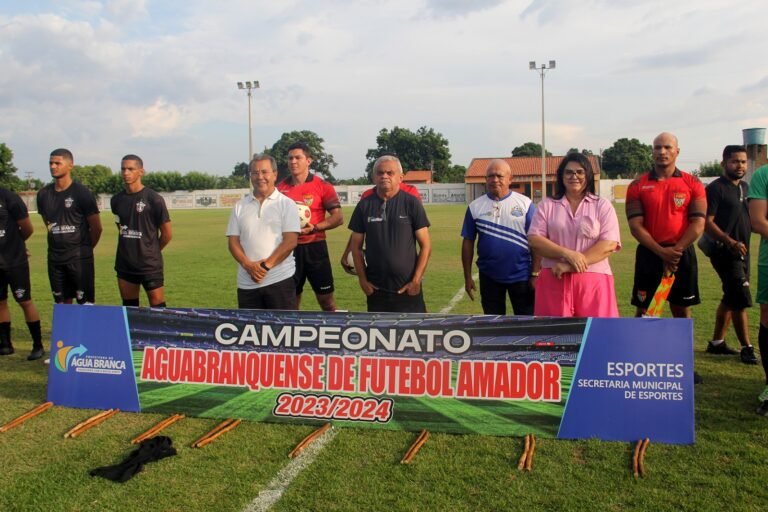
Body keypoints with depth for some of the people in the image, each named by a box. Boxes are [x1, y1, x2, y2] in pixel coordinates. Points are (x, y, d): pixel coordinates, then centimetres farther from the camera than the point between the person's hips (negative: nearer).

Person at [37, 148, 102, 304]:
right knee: (62, 304, 11)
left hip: (80, 258, -5)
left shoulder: (82, 193, -9)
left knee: (85, 303, -3)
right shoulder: (43, 194, 7)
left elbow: (96, 228, -3)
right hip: (54, 258, 5)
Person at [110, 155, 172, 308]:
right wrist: (128, 249, 13)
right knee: (128, 308, 12)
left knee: (157, 308, -3)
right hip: (124, 264, 5)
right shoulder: (116, 200, 6)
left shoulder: (154, 199, -10)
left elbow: (166, 234, -4)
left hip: (149, 265, -5)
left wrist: (151, 252, 6)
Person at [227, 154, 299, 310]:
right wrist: (248, 265, -11)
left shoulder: (286, 204, 1)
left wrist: (266, 265, -14)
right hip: (247, 283, 3)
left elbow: (290, 241, -7)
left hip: (279, 280, -3)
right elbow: (233, 241, 6)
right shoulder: (240, 206, 11)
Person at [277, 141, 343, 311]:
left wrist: (314, 227, -20)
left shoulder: (322, 186, -4)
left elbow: (338, 218, -8)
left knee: (326, 300, 1)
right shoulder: (281, 188, 6)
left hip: (314, 247, -3)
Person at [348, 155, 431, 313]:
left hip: (407, 287, -2)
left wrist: (416, 280, -9)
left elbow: (425, 246, -4)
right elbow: (356, 247, 8)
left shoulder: (411, 203, -4)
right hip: (376, 287, 3)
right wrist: (362, 279, 2)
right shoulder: (364, 206, 2)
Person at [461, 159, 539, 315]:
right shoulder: (475, 207, 1)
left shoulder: (525, 204, -4)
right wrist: (468, 277, 2)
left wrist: (535, 274, -7)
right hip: (489, 276, 2)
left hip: (521, 275, -1)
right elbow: (468, 242, 4)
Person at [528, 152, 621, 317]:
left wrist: (571, 266, -13)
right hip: (555, 280, 1)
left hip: (593, 281, -1)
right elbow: (534, 240, 1)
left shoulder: (603, 206, 7)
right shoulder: (547, 205, 10)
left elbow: (609, 244, -4)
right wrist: (567, 253, -14)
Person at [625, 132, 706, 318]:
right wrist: (662, 251, -17)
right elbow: (635, 226, -6)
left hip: (683, 255, 1)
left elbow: (698, 224, -4)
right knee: (644, 311, 4)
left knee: (682, 311, 9)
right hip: (649, 254, 0)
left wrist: (676, 251, -15)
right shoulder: (637, 186, 1)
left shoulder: (693, 183, 3)